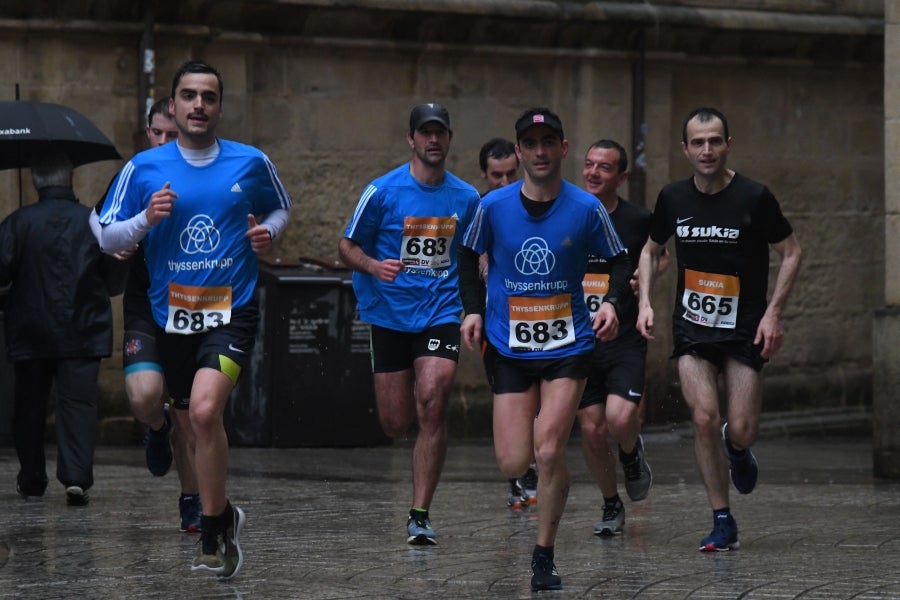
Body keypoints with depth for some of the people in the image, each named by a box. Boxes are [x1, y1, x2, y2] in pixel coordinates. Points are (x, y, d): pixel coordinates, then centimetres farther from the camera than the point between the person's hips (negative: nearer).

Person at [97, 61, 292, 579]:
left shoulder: (251, 163, 2)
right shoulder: (144, 168, 1)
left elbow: (281, 208, 20)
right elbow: (108, 238, 5)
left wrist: (268, 232, -2)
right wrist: (145, 219, -14)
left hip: (232, 311, -3)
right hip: (172, 316, 3)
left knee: (205, 411, -25)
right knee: (195, 431, 12)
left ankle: (212, 534, -14)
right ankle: (224, 515, 37)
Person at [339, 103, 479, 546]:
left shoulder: (466, 198, 5)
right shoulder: (383, 191, -4)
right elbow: (348, 246, 2)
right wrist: (374, 267, -18)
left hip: (442, 312, 0)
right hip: (390, 314, 0)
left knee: (431, 405, -19)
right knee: (395, 423, 1)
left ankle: (420, 515, -13)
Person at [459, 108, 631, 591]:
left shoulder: (586, 208, -6)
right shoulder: (493, 206, -4)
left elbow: (619, 261, 5)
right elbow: (469, 257, 12)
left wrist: (611, 302, -13)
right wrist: (473, 310, -1)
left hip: (567, 346, -1)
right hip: (510, 348, 2)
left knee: (549, 452, -15)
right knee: (513, 463, -4)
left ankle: (544, 556, 2)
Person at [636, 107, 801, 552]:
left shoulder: (754, 197, -10)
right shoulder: (673, 198, 1)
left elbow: (791, 252, -1)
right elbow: (651, 250, 17)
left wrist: (773, 312, -8)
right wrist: (645, 301, 3)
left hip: (745, 330, -2)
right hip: (692, 328, 2)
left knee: (741, 431, -6)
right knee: (704, 419, -13)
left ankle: (738, 449, 34)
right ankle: (723, 523, -1)